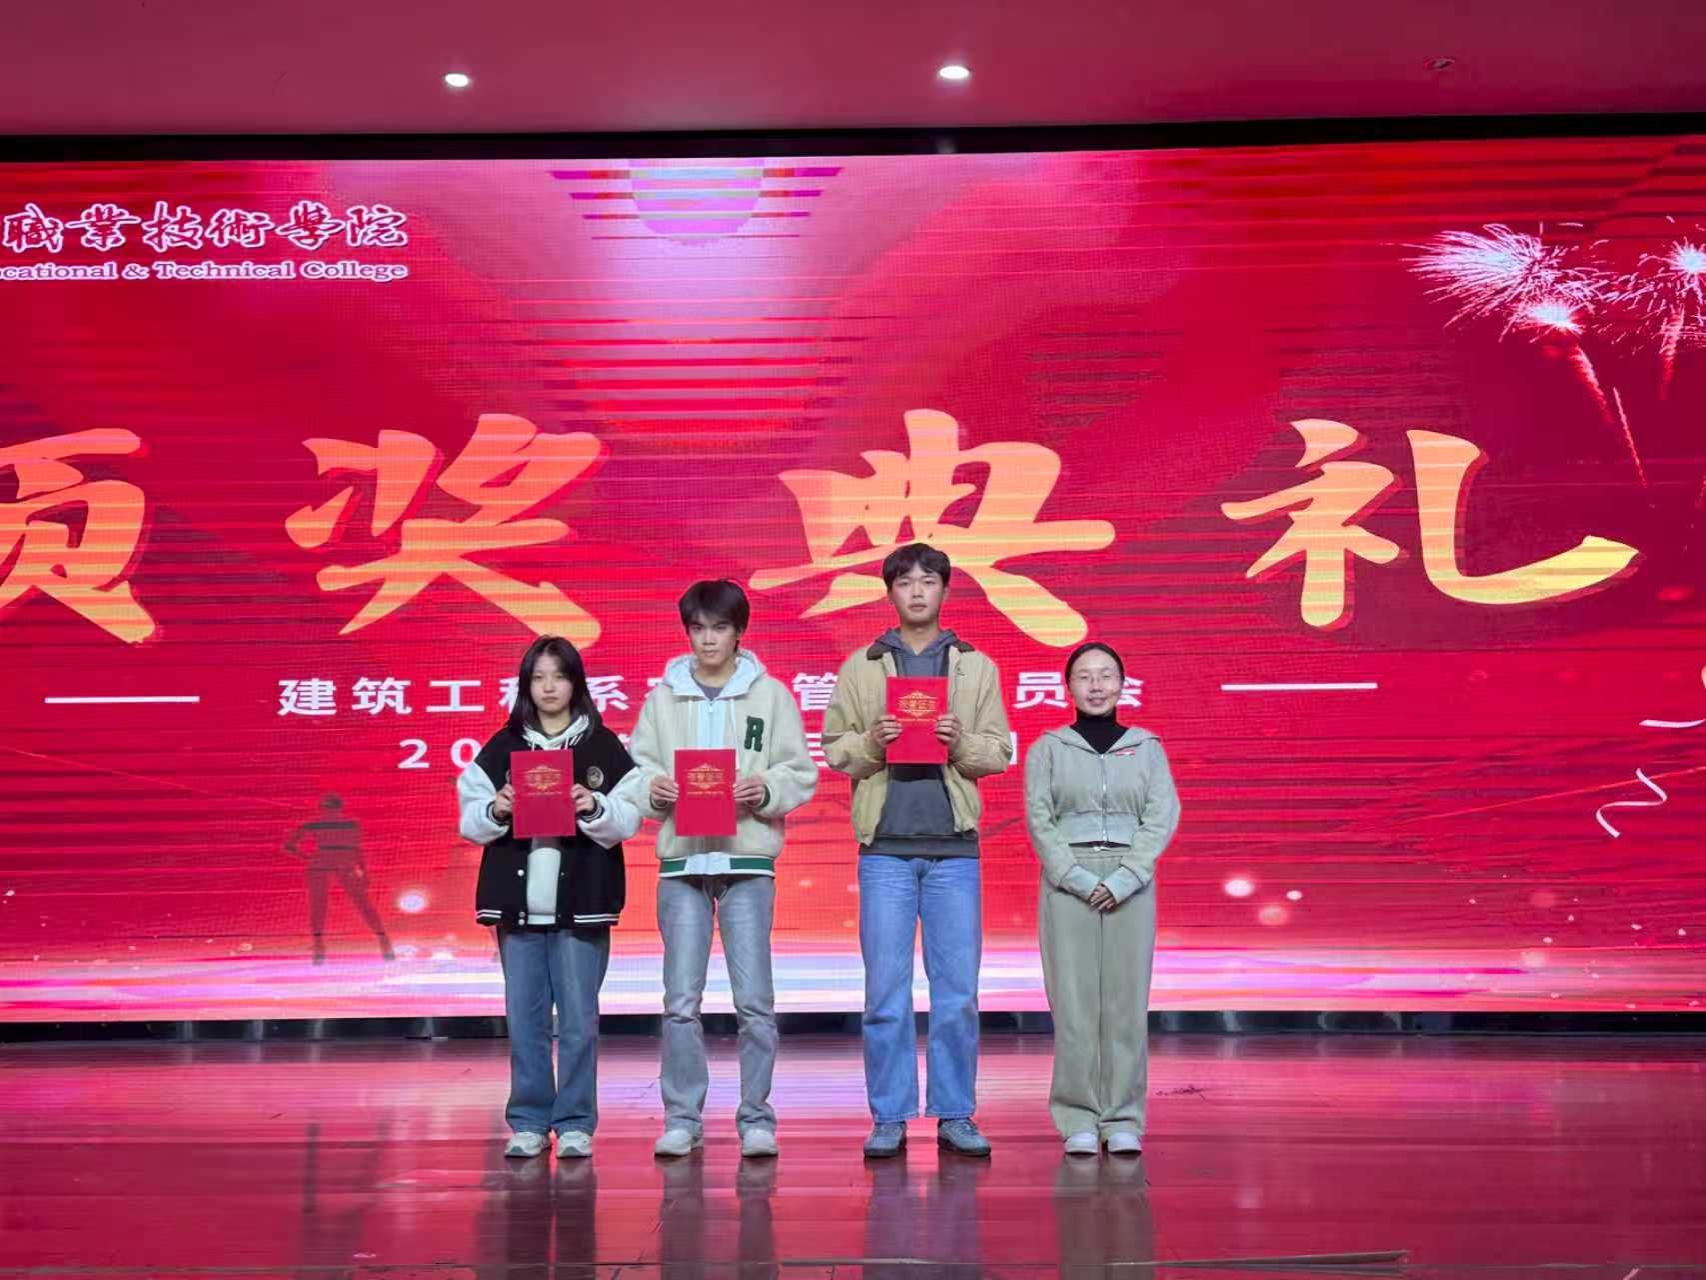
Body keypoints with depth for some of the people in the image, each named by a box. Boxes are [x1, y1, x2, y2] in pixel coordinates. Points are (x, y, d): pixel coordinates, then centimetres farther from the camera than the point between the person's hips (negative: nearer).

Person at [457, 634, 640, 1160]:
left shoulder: (604, 747, 4)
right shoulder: (502, 748, 9)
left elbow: (627, 821, -1)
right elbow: (470, 821, 6)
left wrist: (593, 807, -19)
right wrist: (496, 811, -13)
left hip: (581, 903, -2)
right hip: (518, 902, 2)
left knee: (578, 1019, 0)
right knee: (524, 1018, 6)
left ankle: (575, 1123, 10)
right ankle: (528, 1122, 15)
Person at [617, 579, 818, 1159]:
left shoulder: (771, 694, 4)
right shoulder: (663, 696, 9)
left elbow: (801, 774, 3)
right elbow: (635, 770, 9)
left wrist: (765, 790, -15)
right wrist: (652, 789, -12)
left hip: (747, 857, -1)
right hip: (681, 857, 1)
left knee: (754, 998, -2)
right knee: (681, 999, 1)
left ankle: (757, 1118, 9)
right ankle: (683, 1118, 12)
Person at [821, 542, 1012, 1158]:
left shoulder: (977, 667, 10)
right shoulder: (860, 667, 8)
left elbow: (999, 753, 6)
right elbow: (834, 750, 6)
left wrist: (960, 742, -13)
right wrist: (872, 741, -13)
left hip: (954, 845, 1)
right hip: (885, 843, 0)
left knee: (958, 990, 3)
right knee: (886, 991, 1)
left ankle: (955, 1115, 13)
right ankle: (889, 1118, 10)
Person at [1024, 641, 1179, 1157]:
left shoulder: (1146, 746, 10)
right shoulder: (1047, 748, 8)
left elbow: (1163, 815, 1)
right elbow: (1039, 819, 0)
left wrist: (1124, 879, -11)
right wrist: (1080, 879, -12)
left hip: (1130, 885, 1)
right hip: (1068, 882, -1)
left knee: (1127, 1000, 0)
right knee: (1073, 1000, -2)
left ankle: (1123, 1119, 7)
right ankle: (1079, 1120, 4)